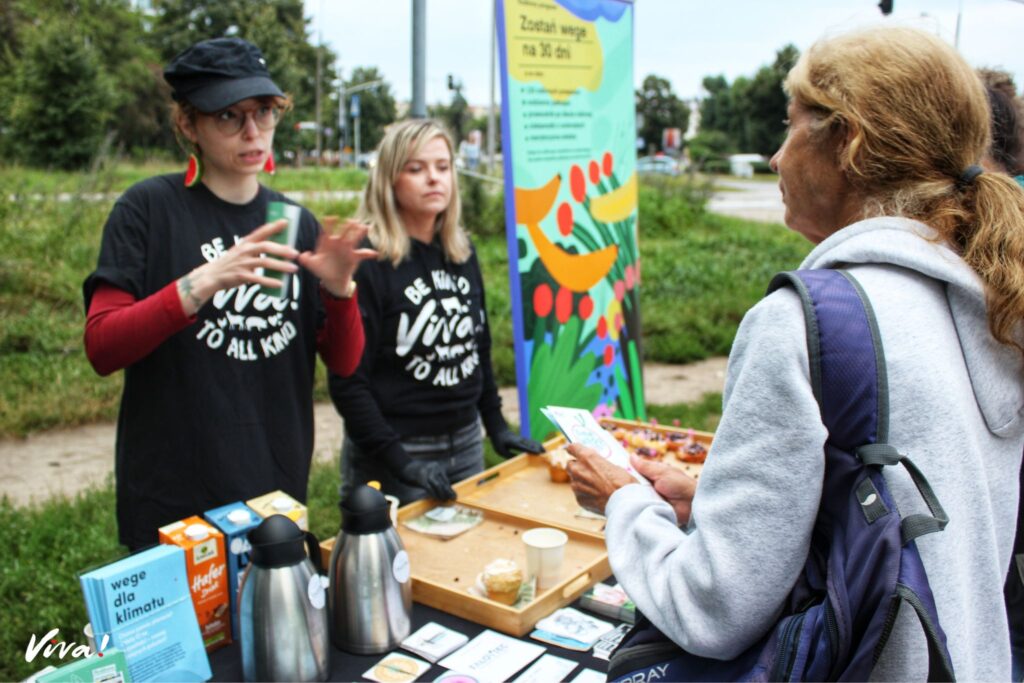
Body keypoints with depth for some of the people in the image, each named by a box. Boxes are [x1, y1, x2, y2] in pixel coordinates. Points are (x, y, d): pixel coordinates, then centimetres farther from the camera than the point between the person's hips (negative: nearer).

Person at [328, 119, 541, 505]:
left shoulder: (461, 250, 5)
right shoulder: (366, 260, -15)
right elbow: (348, 380, -16)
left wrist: (495, 425, 11)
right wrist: (401, 461, -20)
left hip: (466, 442, 6)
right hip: (393, 450, -6)